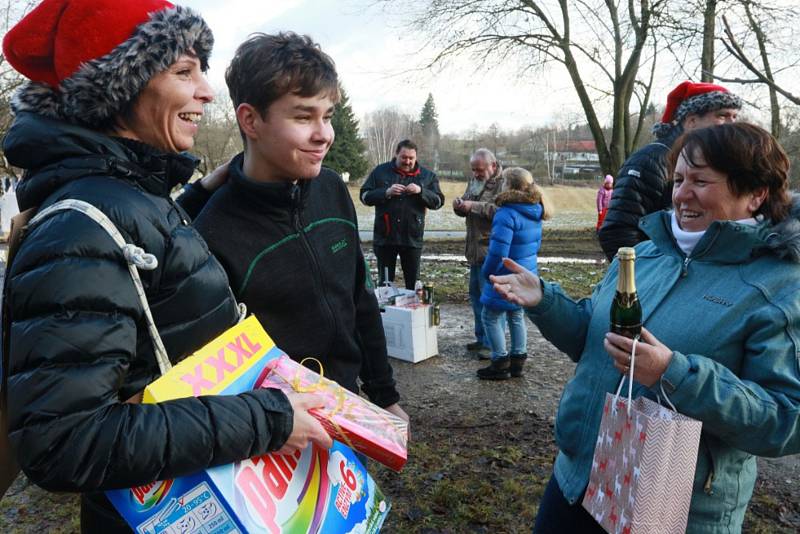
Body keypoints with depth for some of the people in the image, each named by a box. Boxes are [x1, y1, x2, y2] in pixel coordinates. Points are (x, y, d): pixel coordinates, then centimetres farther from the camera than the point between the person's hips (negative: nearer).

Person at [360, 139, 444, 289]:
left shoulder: (427, 175, 4)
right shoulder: (380, 171, 2)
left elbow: (438, 201, 0)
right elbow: (364, 196, -2)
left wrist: (421, 191, -17)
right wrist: (386, 192, -19)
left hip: (413, 238, 1)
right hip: (385, 237, 0)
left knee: (413, 282, 10)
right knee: (385, 282, 10)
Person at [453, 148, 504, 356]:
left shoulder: (503, 184, -12)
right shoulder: (474, 180, 15)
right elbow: (465, 211, 23)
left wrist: (473, 206, -23)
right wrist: (459, 205, 1)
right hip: (475, 249, 9)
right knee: (476, 294, 16)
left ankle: (492, 343, 4)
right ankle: (482, 338, 28)